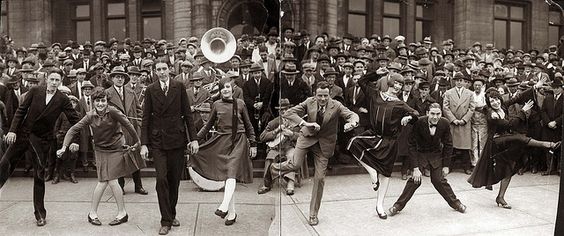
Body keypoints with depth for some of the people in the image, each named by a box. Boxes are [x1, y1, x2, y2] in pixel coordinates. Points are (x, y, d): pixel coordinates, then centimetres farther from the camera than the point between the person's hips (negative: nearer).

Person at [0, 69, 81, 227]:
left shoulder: (63, 100, -5)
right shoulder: (35, 91, -2)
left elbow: (75, 120, -5)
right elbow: (21, 110, 0)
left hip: (42, 140, -1)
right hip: (23, 133, 1)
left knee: (39, 176, 5)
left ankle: (40, 214, 15)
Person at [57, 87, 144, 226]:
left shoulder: (113, 111, -15)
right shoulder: (90, 116, -5)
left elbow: (128, 125, -10)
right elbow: (74, 129, -4)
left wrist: (138, 142, -2)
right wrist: (64, 147, -13)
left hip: (116, 149, -2)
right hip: (101, 150, 3)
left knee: (111, 180, -7)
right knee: (103, 181, -1)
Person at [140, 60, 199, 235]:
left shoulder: (179, 87, 1)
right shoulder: (150, 90, 1)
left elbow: (187, 114, 2)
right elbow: (146, 118, 2)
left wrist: (193, 138, -2)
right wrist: (144, 144, -3)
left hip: (177, 137, 1)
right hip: (158, 140, -1)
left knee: (175, 179, 8)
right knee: (161, 179, -8)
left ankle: (172, 214, 27)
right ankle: (166, 221, 3)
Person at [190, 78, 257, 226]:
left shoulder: (240, 104, 3)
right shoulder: (216, 105, 7)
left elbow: (248, 125, 9)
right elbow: (209, 125, 15)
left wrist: (253, 144, 7)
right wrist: (195, 139, 7)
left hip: (238, 141, -2)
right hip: (222, 141, 2)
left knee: (231, 173, -19)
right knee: (226, 175, 4)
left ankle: (224, 207, -24)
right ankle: (232, 212, 12)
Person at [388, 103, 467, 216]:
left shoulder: (445, 124, -19)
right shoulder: (419, 122, -27)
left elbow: (448, 145, -5)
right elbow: (412, 145, -23)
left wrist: (446, 165, -4)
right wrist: (415, 168, -26)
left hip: (436, 155, 2)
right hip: (420, 153, -2)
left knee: (439, 180, 1)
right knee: (415, 180, -9)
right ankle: (398, 205, 2)